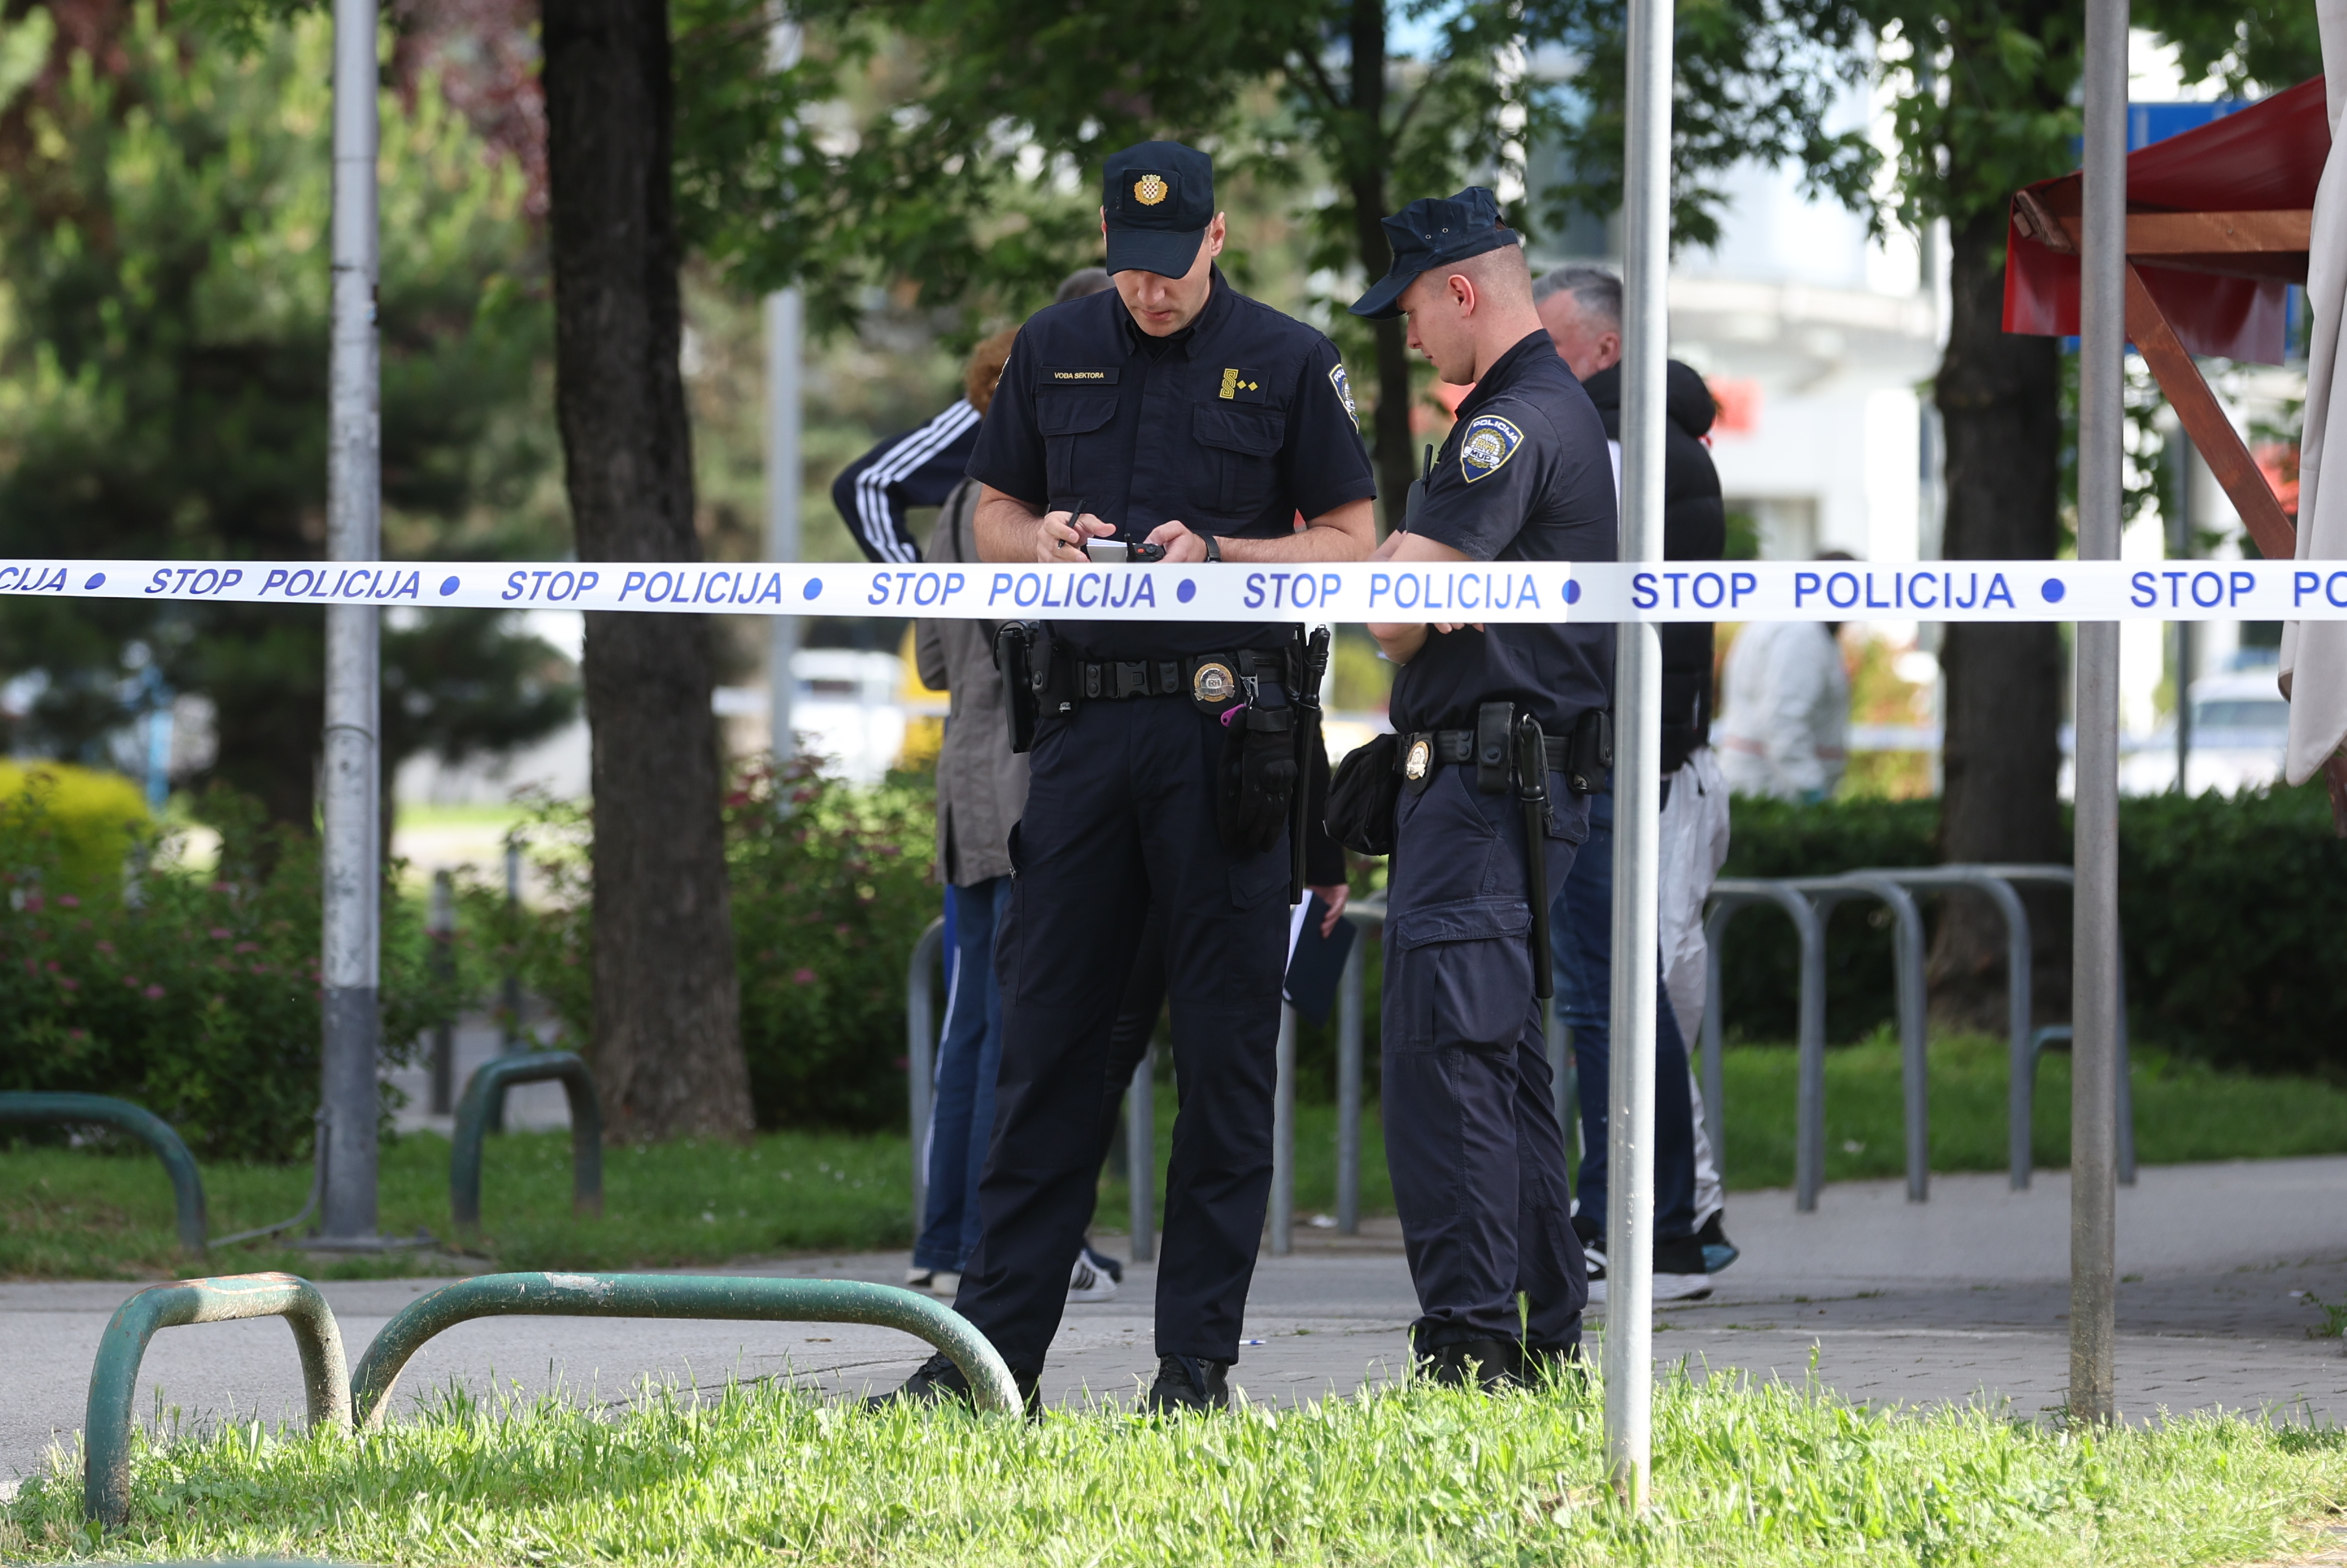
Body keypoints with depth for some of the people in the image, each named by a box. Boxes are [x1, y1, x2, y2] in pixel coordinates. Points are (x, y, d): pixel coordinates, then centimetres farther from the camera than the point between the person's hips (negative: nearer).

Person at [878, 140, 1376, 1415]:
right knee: (1045, 1034, 4)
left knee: (1224, 1046, -1)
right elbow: (991, 514, 18)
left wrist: (1213, 554, -12)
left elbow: (1350, 543, 3)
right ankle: (992, 1346, 8)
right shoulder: (1054, 350, 11)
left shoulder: (1288, 362, 3)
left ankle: (1198, 1358, 3)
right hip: (1083, 721, 3)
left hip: (1227, 728, -3)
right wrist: (1043, 538, -4)